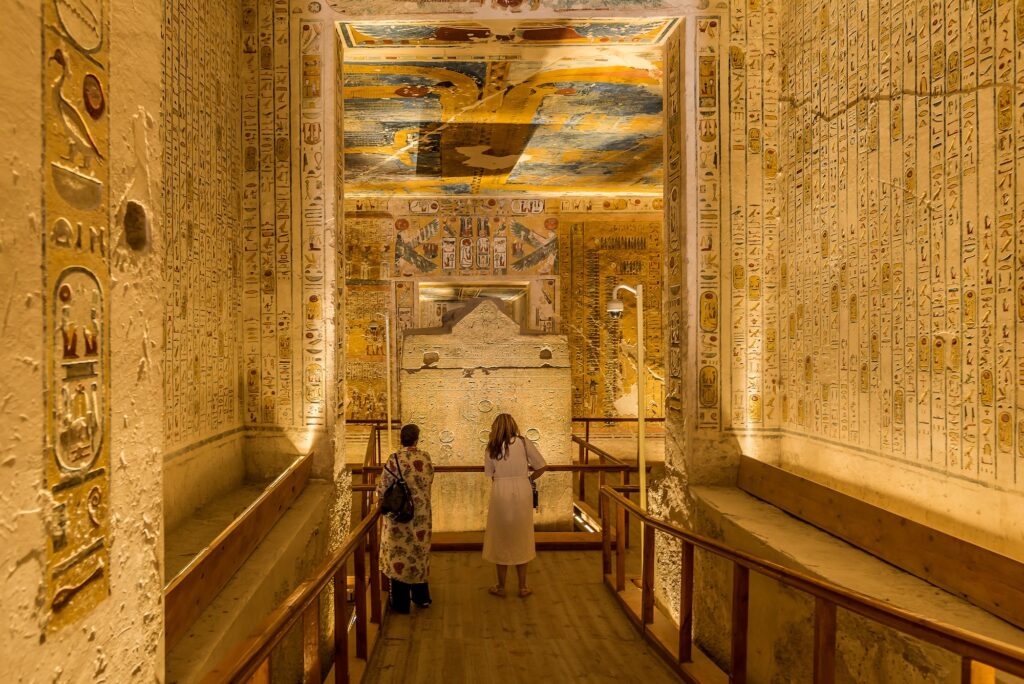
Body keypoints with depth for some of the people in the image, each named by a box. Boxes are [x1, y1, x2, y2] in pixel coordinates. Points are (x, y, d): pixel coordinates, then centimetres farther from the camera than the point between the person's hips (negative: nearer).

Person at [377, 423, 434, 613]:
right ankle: (421, 597, 31)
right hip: (421, 514, 4)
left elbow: (383, 488, -10)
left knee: (399, 553, 9)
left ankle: (401, 603, 18)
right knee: (419, 551, 18)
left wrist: (381, 499, 11)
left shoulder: (394, 459, -16)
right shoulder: (426, 457, -6)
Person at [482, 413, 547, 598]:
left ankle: (501, 587, 23)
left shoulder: (491, 448, 3)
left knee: (501, 540, 13)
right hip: (522, 492, 0)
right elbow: (542, 466, -2)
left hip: (500, 492, 0)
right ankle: (523, 587, 22)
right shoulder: (524, 442, -1)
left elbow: (491, 475, 3)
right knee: (521, 538, 13)